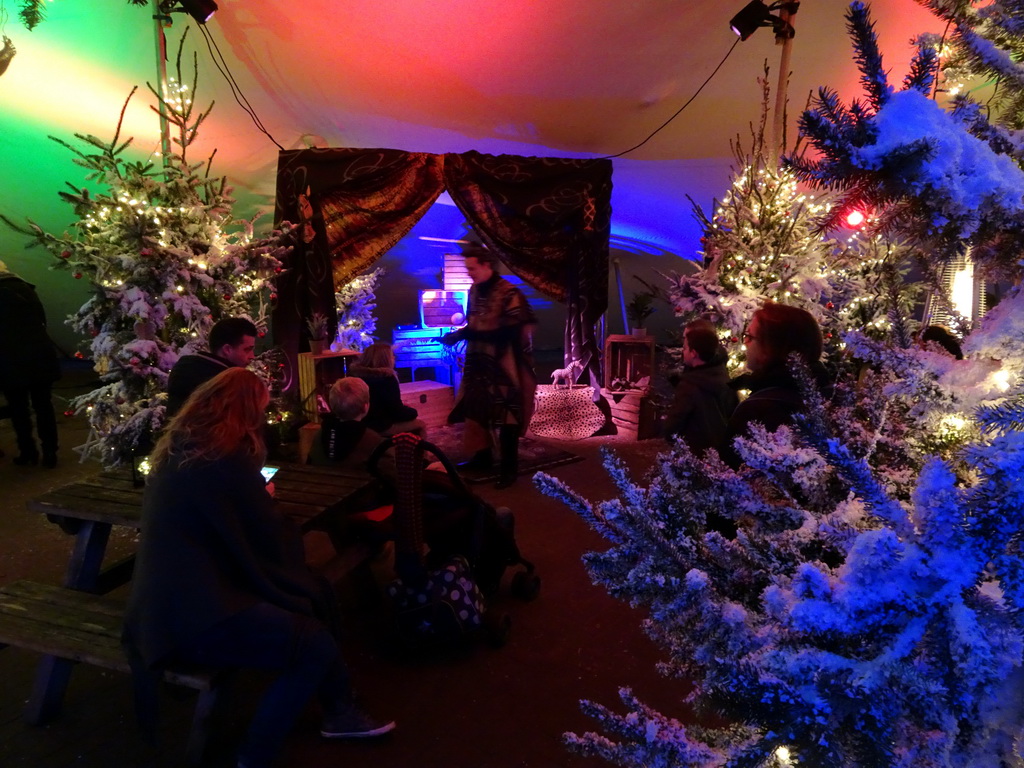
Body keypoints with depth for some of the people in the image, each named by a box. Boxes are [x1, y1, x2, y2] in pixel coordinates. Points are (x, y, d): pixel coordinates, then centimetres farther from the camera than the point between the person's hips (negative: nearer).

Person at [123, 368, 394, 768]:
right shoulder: (224, 456, -19)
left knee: (317, 591, 12)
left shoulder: (181, 447, 8)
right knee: (315, 645, -12)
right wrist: (264, 499, 9)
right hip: (189, 613, -10)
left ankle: (339, 711, 24)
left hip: (181, 591, 10)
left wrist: (256, 497, 15)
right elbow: (268, 537, -9)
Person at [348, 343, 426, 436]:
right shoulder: (386, 377, -19)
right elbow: (397, 411, -17)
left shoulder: (354, 373, 5)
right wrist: (412, 411, 4)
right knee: (420, 425, 7)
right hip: (379, 426, -8)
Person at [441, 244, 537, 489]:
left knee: (506, 417, 1)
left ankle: (509, 468, 13)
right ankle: (483, 456, 32)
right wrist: (458, 334, -5)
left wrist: (466, 334, -26)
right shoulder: (474, 291, 7)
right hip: (479, 363, 8)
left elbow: (509, 333, -23)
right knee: (475, 410, 15)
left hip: (503, 366, -8)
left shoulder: (509, 293, -18)